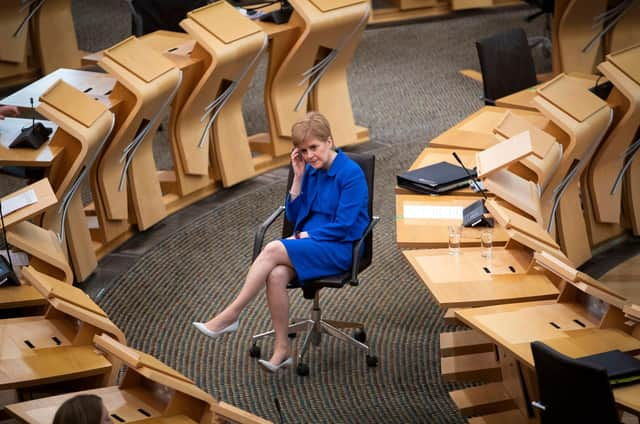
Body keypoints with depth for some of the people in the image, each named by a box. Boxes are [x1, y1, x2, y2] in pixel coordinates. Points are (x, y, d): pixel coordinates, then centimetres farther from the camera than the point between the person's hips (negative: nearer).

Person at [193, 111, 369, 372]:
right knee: (276, 275, -28)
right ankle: (281, 350, -22)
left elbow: (344, 226, -14)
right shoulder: (311, 170, 10)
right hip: (311, 244, 6)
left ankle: (230, 316, -21)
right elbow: (293, 216, 10)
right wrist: (298, 176, 1)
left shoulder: (351, 173, -11)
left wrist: (307, 235, -8)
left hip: (340, 250, -6)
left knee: (273, 250, -28)